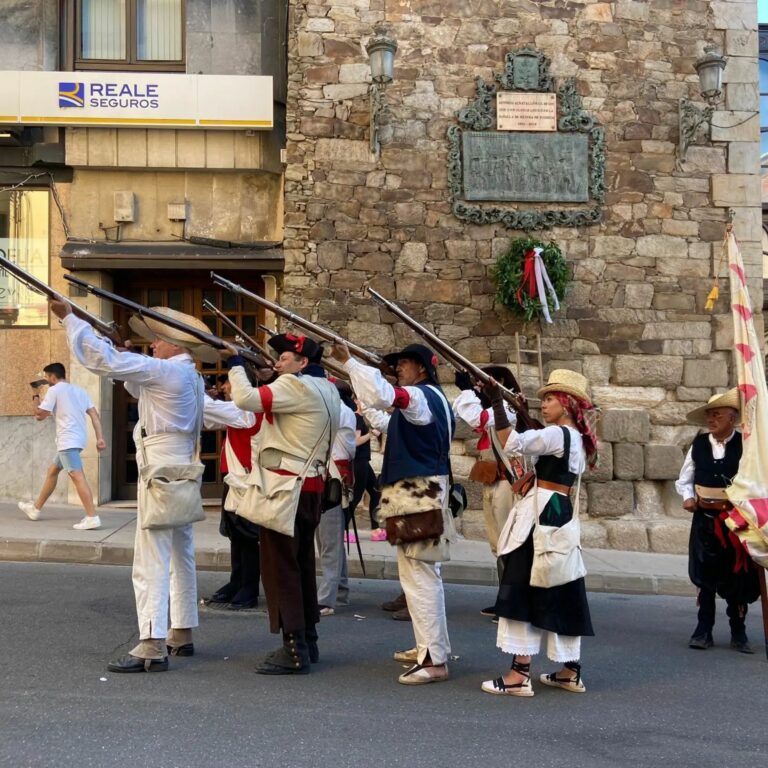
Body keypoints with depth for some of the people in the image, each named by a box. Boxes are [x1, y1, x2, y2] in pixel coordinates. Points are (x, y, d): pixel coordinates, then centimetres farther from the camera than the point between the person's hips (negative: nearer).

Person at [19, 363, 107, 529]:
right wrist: (100, 438, 5)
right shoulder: (79, 390, 18)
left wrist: (35, 395, 13)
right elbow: (94, 415, 9)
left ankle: (92, 518, -26)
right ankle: (36, 508, 36)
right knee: (52, 470, 23)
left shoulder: (54, 390, -4)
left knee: (77, 476, -16)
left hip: (68, 440, -9)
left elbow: (39, 415, -2)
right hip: (74, 439, 9)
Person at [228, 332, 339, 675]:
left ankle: (294, 650, -6)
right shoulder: (326, 390, 15)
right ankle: (307, 641, 23)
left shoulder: (295, 386, -14)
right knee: (302, 563, 16)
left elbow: (246, 399, -23)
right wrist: (275, 376, 11)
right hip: (312, 486, 10)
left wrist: (235, 365, -9)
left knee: (280, 566, -6)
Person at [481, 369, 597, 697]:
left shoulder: (557, 434, -14)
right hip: (562, 514, 10)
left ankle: (519, 675, -8)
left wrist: (497, 402, -20)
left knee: (524, 589, -7)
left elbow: (511, 443, -23)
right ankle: (570, 671, 20)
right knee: (559, 593, 14)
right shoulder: (577, 438, 16)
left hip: (540, 515, -10)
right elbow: (535, 448, 25)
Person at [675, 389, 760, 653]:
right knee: (704, 574, 5)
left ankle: (738, 633, 19)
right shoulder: (698, 444, 3)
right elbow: (684, 479, 10)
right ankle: (704, 630, 14)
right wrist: (688, 497, -8)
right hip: (704, 519, 2)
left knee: (737, 575, 6)